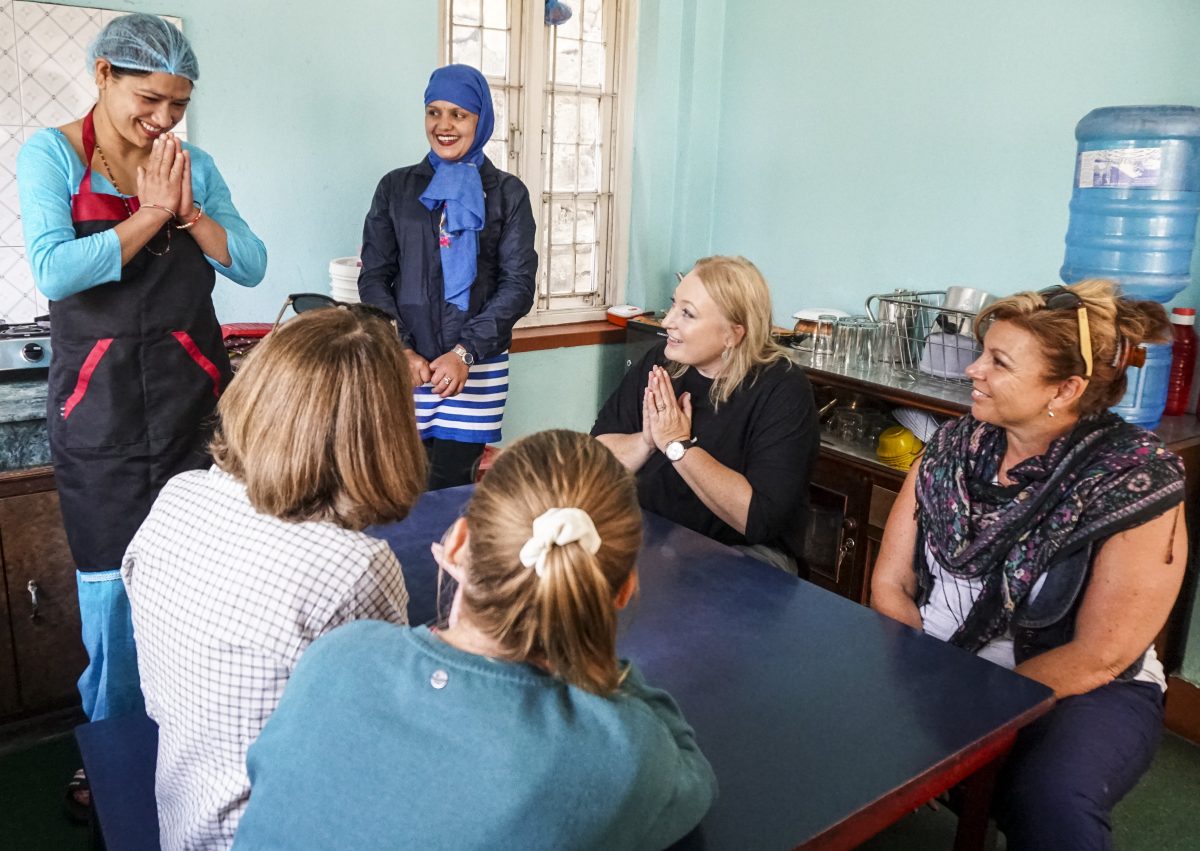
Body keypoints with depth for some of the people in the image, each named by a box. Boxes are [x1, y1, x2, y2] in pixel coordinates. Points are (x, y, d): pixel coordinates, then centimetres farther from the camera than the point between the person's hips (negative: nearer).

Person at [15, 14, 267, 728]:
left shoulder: (195, 165, 7)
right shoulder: (51, 155, -2)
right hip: (101, 403, -2)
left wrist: (189, 211, -12)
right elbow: (54, 272, -16)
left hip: (194, 393, 2)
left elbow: (252, 266, 2)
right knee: (114, 581, 5)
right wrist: (151, 212, -13)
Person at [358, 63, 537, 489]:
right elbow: (373, 277, 7)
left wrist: (465, 352, -11)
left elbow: (518, 286, -1)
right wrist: (400, 350, -7)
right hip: (405, 365, 1)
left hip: (477, 366, -1)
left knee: (449, 487, -2)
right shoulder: (396, 187, 10)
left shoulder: (508, 194, 5)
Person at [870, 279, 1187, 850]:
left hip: (1077, 692, -4)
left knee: (1049, 800, -34)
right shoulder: (952, 446, -1)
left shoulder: (1135, 477, -14)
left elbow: (1098, 658, -15)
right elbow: (890, 585, 0)